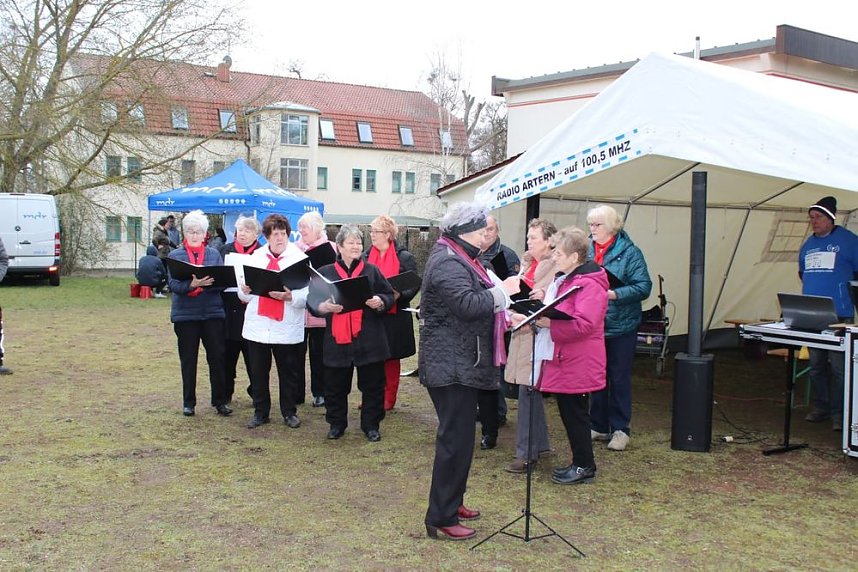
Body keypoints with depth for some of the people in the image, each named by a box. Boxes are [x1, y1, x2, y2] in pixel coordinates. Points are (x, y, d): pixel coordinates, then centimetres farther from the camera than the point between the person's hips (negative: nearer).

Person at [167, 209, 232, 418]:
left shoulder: (214, 254, 8)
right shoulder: (175, 255, 3)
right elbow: (173, 285, -9)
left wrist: (208, 282, -23)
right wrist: (192, 284, -27)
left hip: (213, 313, 1)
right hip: (185, 314, -1)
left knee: (217, 357, 2)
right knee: (188, 360, 7)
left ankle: (220, 400, 13)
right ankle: (188, 402, 18)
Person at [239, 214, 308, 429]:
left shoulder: (300, 258, -1)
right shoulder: (256, 256, 9)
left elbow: (308, 295, -9)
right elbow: (244, 296, 12)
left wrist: (290, 297, -25)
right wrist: (245, 290, -10)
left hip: (287, 328, -3)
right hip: (257, 326, 3)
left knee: (289, 372, 7)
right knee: (258, 373, 10)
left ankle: (289, 412, 21)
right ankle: (260, 412, 23)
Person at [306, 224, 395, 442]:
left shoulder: (372, 270, 6)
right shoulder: (325, 273, 5)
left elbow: (389, 296, 8)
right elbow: (312, 302, 4)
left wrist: (380, 302, -13)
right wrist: (324, 307, -16)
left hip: (368, 340, 0)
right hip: (337, 340, 0)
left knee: (372, 385, 6)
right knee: (335, 385, 9)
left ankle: (371, 425, 21)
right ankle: (336, 424, 26)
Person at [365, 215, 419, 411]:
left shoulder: (404, 257, -5)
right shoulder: (366, 256, 7)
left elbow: (414, 285, -6)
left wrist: (399, 295, -24)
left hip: (394, 315, -3)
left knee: (391, 357, 7)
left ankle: (389, 398, 17)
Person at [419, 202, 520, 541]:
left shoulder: (458, 258, 18)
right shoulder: (447, 263, -17)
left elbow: (475, 304, 23)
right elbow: (468, 304, -29)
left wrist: (503, 316, 9)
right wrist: (502, 291, -18)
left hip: (461, 363, 11)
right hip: (452, 366, -11)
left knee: (458, 436, 18)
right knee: (456, 439, -7)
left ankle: (452, 501, 30)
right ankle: (441, 519, 0)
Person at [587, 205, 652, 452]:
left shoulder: (629, 252, -8)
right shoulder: (587, 250, 3)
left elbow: (643, 287, -14)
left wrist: (614, 294, -26)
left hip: (620, 326, -4)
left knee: (619, 378, 5)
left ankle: (620, 429, 16)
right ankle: (598, 426, 25)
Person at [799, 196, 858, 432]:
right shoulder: (808, 244, 15)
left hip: (839, 314, -6)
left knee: (838, 366, -5)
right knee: (816, 365, 11)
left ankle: (839, 413, 0)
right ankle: (820, 407, 21)